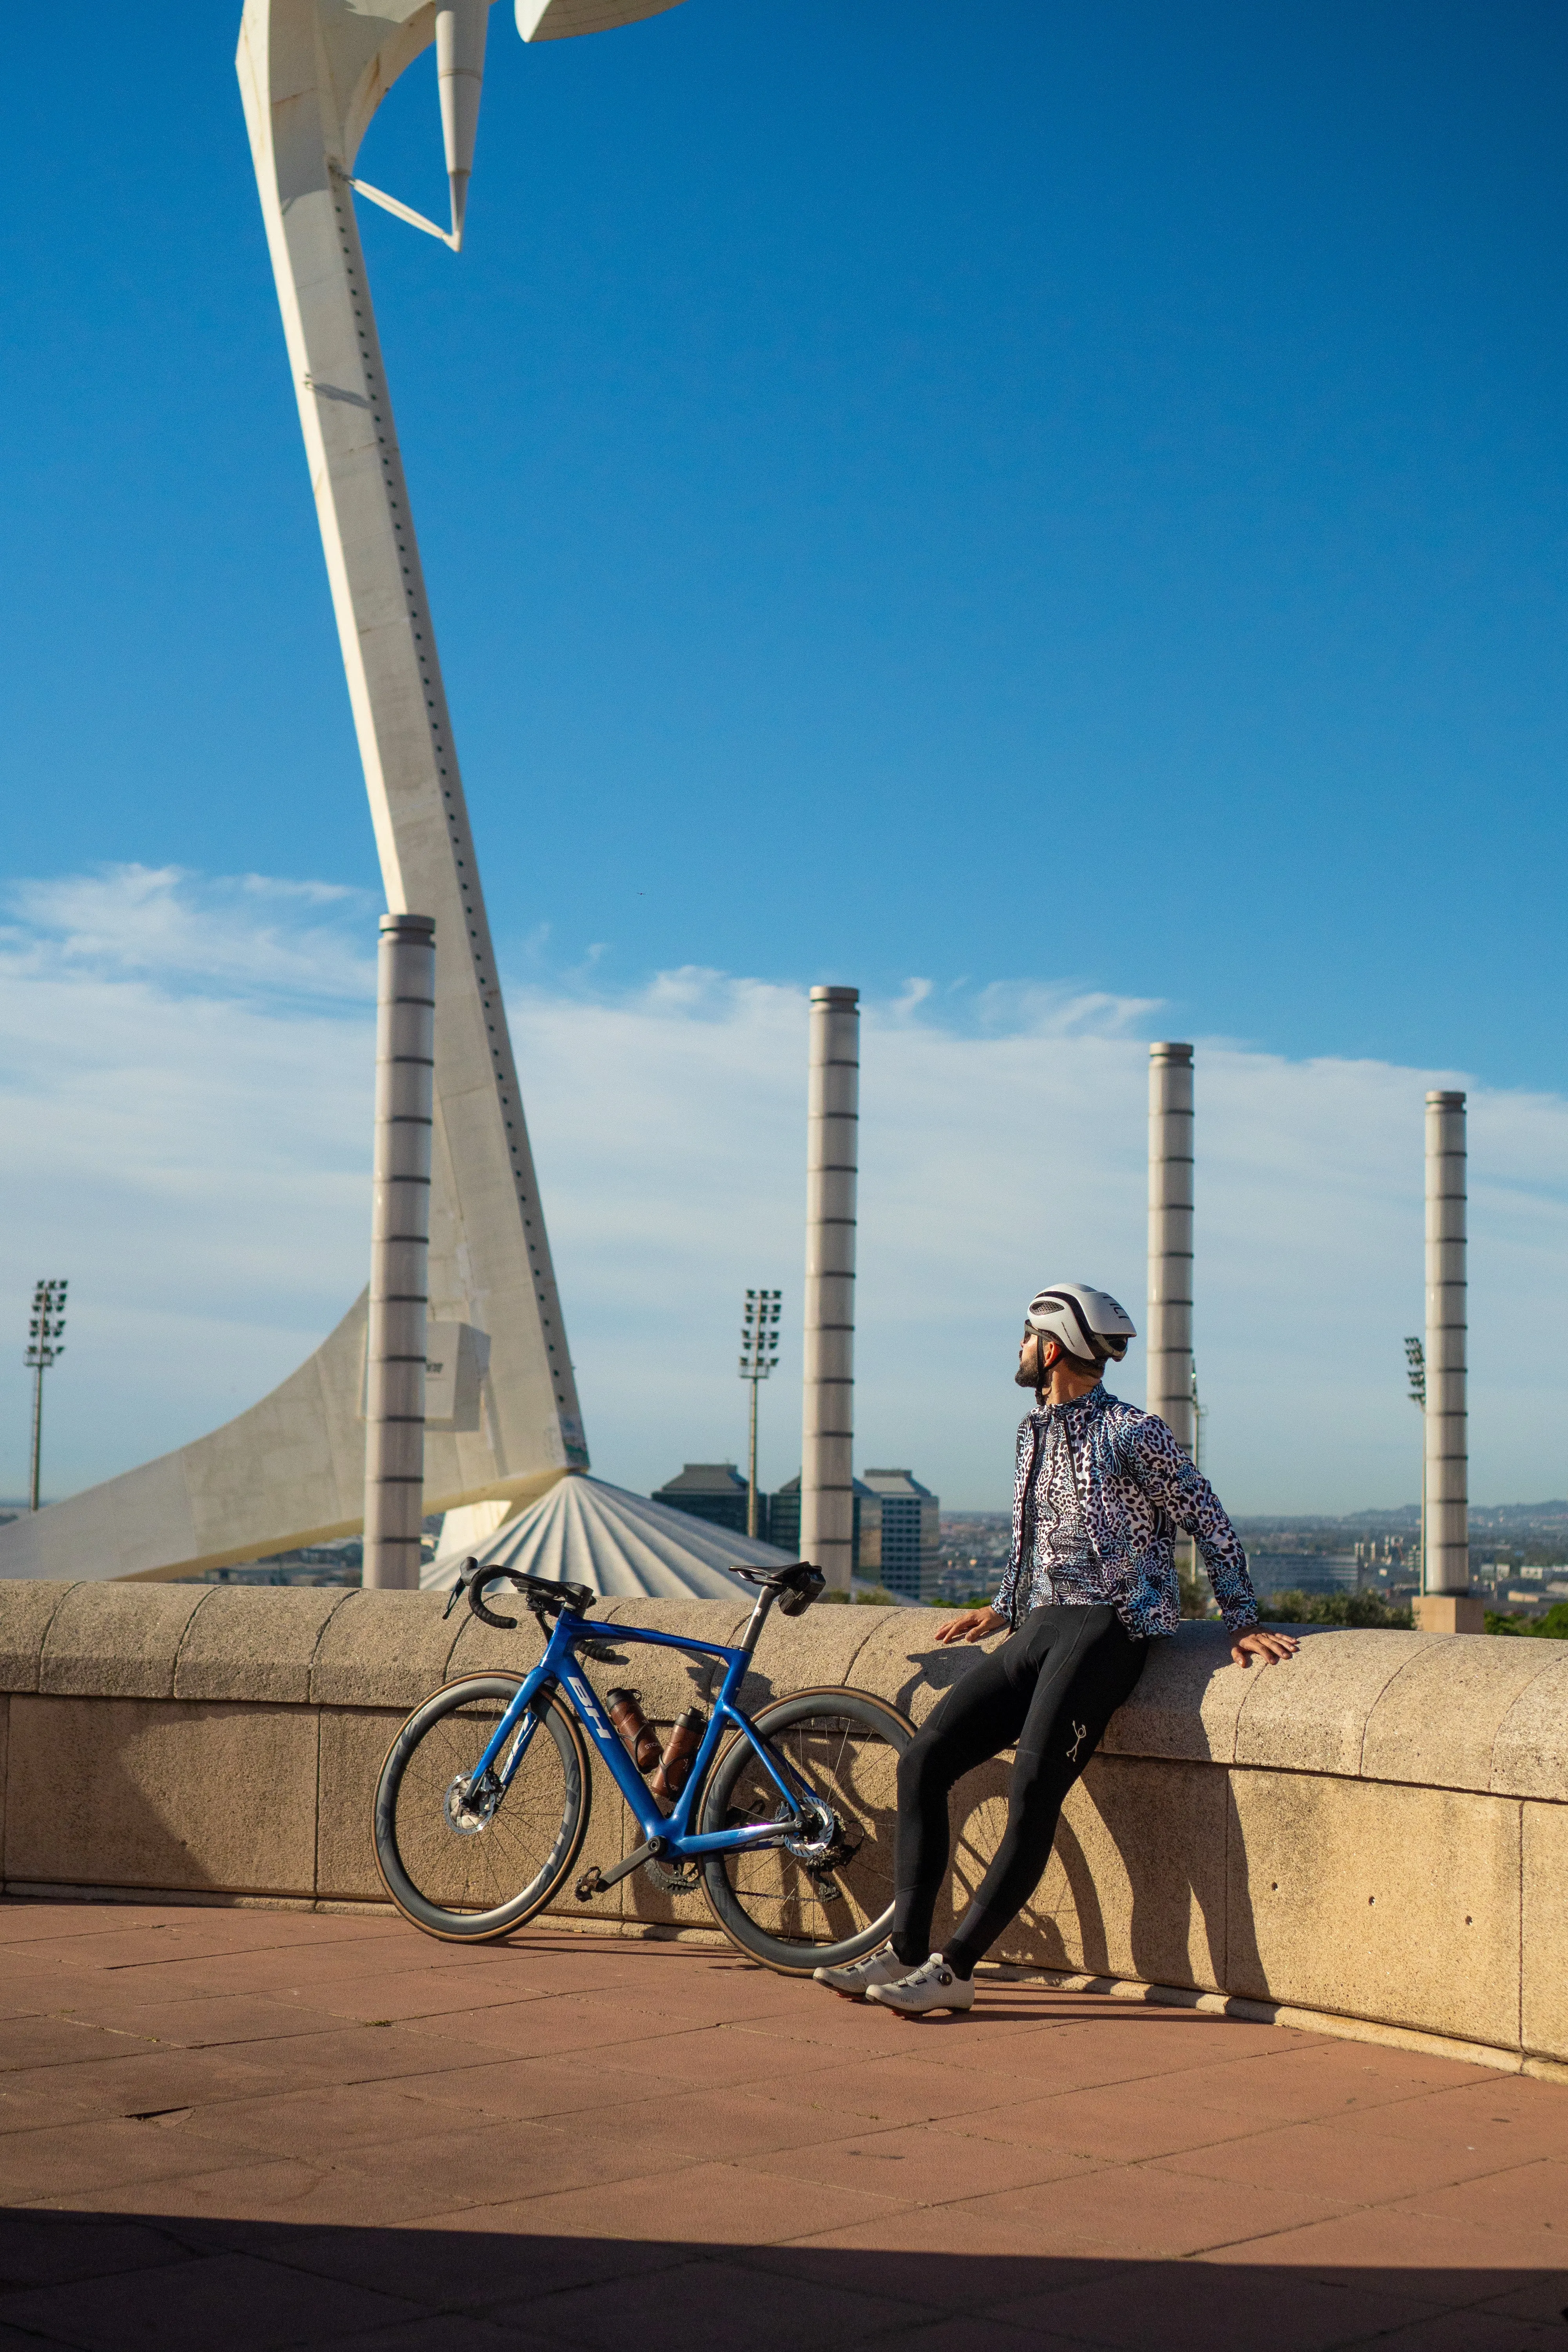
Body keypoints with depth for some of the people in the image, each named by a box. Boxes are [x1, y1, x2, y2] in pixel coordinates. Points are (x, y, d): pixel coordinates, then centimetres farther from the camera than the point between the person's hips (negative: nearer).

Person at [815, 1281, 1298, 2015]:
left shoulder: (1132, 1434, -6)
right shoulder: (1033, 1432, 17)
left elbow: (1211, 1526, -3)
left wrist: (1242, 1624, -7)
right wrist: (1003, 1608, 27)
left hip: (1106, 1629, -8)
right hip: (1038, 1627, 8)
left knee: (1033, 1788, -21)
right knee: (923, 1760, -5)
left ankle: (955, 1967, -17)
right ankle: (905, 1951, -4)